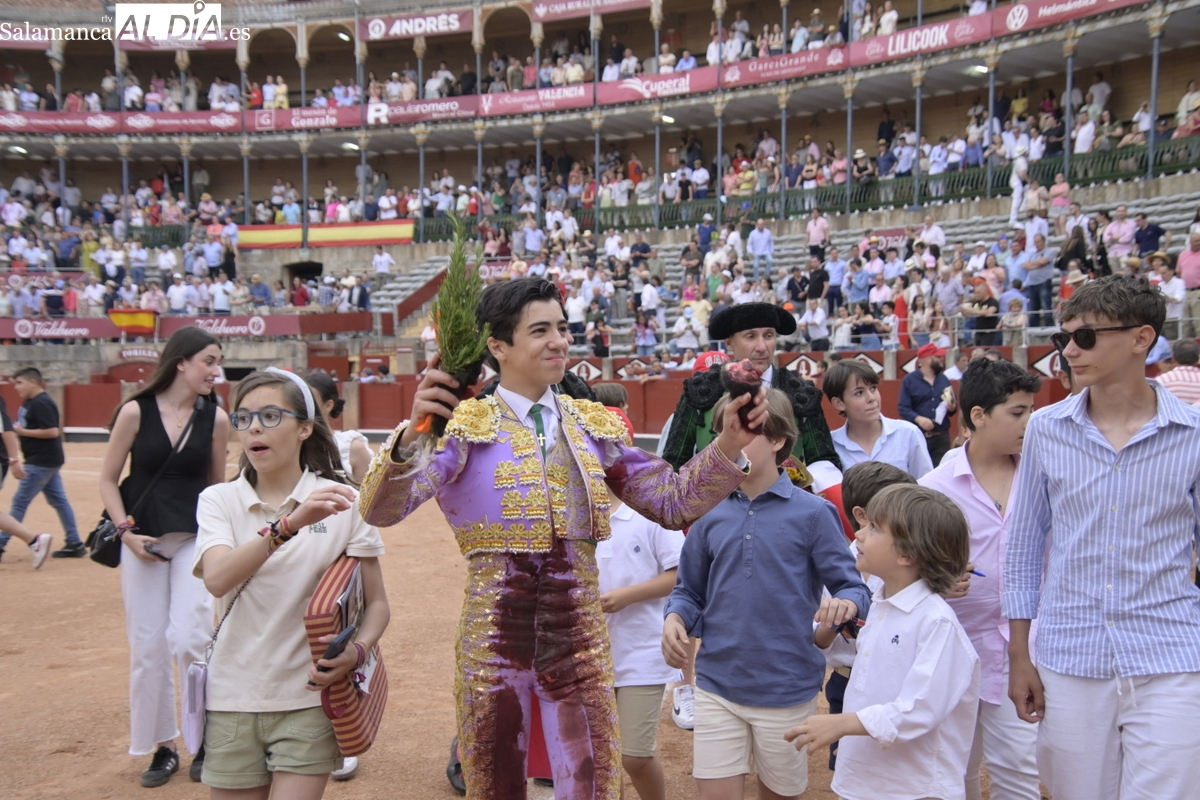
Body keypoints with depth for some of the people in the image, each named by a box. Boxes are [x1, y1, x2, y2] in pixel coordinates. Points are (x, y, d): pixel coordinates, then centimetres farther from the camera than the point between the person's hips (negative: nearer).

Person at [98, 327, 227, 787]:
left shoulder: (215, 419, -2)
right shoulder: (135, 411, -5)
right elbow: (108, 479, 2)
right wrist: (125, 531, -9)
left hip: (195, 539, 0)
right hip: (142, 540, 1)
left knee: (189, 640, -10)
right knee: (147, 647, 6)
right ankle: (162, 747, 24)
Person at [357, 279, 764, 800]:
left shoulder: (594, 425, 4)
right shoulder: (465, 423, -8)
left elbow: (673, 502, 6)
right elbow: (380, 510, -19)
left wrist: (730, 444, -9)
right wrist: (412, 433, -37)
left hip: (580, 636, 2)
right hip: (492, 638, -2)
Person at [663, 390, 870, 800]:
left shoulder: (812, 513, -8)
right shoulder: (711, 513, 1)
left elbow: (853, 586, -6)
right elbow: (689, 590, 8)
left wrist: (846, 603, -28)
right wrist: (675, 618, -12)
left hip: (787, 688, -2)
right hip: (717, 684, 2)